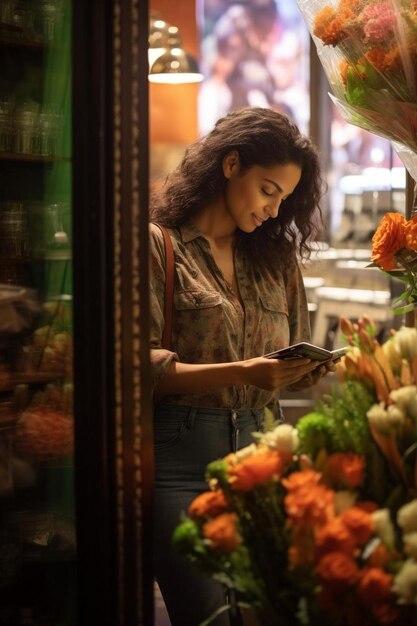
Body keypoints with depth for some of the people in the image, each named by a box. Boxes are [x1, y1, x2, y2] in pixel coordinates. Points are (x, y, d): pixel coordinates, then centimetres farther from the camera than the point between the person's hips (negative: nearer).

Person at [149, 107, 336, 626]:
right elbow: (142, 366, -10)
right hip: (179, 451, -4)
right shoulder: (158, 243, -1)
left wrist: (310, 368, -4)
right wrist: (241, 373, -20)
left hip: (259, 447, 5)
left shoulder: (277, 258, 15)